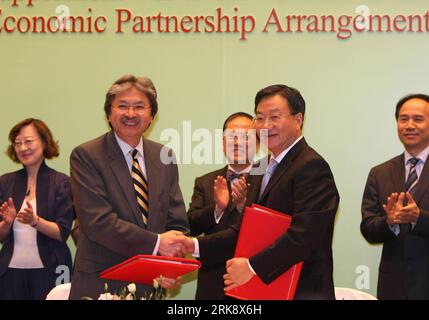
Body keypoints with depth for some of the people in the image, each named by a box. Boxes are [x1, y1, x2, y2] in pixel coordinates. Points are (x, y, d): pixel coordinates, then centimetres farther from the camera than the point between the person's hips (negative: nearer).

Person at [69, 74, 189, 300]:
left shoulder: (164, 156, 7)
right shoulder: (85, 156, -8)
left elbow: (177, 222, 5)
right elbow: (97, 221, -18)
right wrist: (156, 243, -22)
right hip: (100, 284, -4)